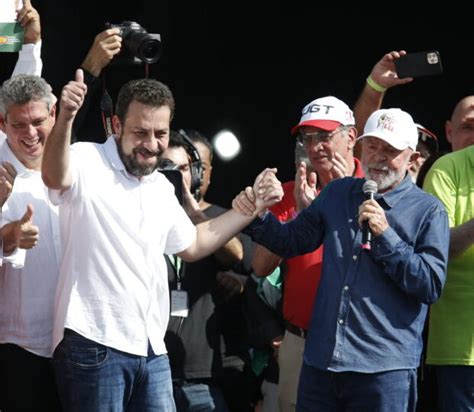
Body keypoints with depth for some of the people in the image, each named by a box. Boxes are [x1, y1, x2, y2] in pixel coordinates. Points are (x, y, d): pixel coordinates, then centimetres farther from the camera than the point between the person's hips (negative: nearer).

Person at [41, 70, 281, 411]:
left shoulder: (162, 187, 16)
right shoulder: (87, 163, -8)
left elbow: (192, 244, 29)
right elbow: (55, 177, -31)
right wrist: (65, 118, -50)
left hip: (152, 350, 7)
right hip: (94, 344, -7)